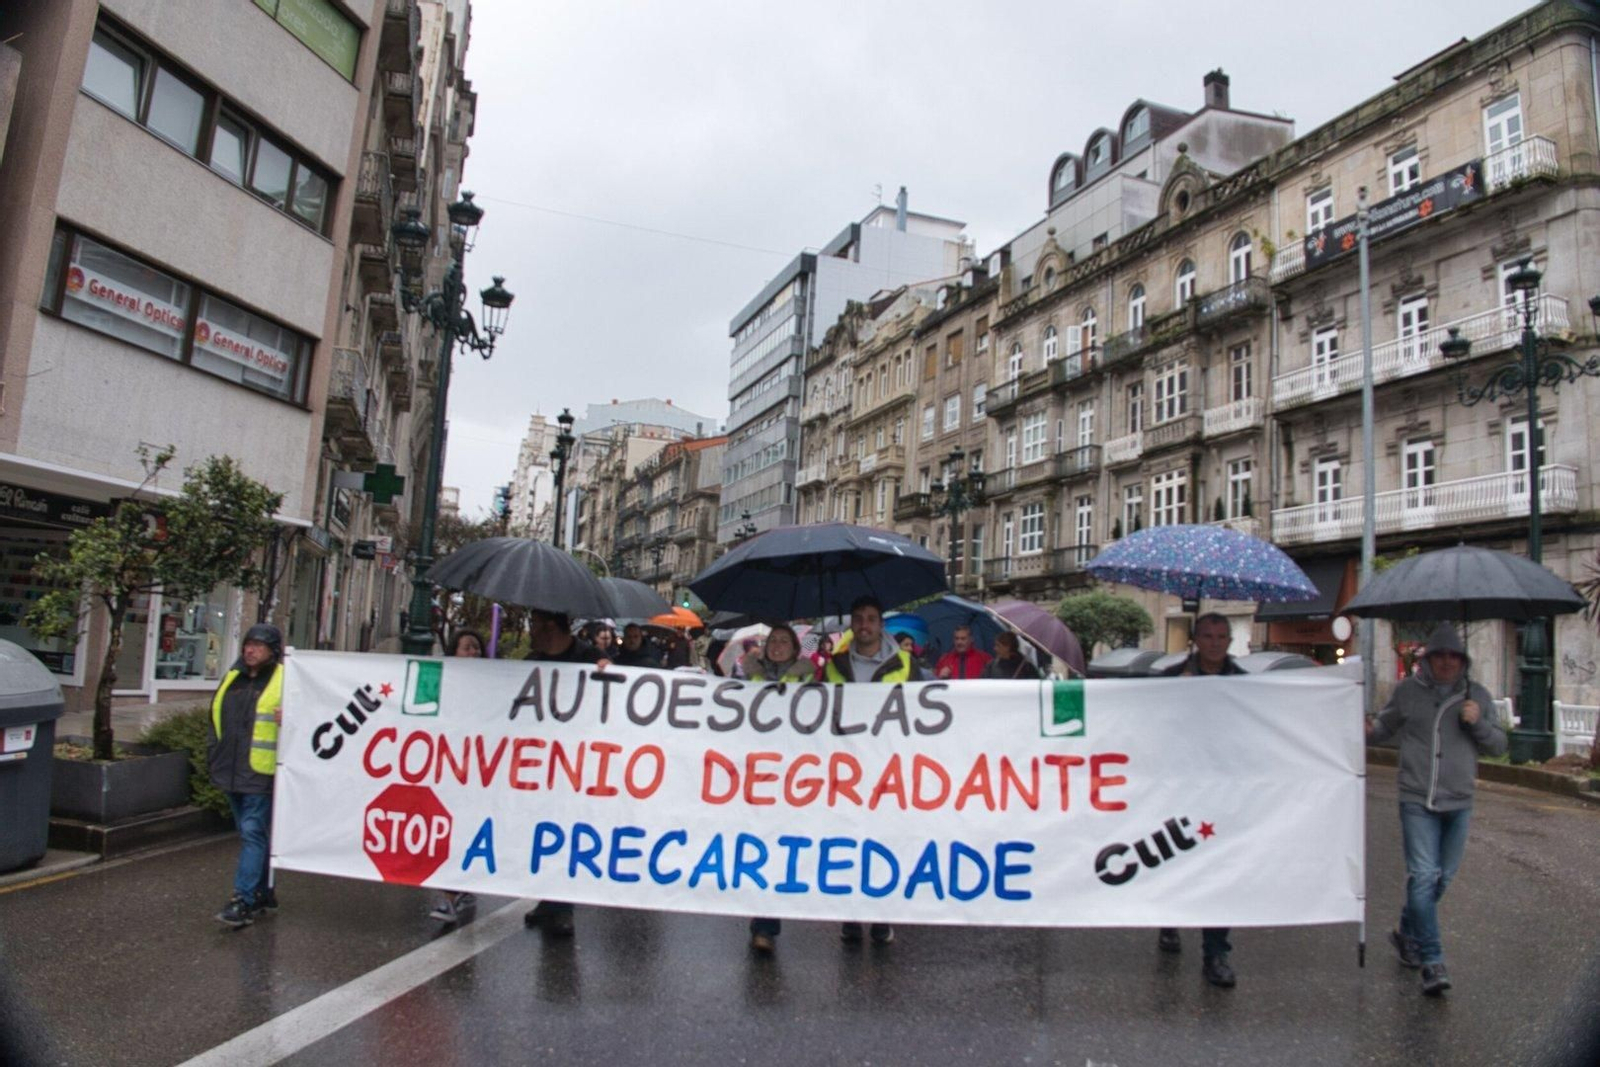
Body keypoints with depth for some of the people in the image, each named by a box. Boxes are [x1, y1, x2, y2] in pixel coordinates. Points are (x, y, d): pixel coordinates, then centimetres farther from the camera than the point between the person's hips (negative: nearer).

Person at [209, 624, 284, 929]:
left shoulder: (284, 681, -7)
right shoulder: (232, 679, 14)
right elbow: (217, 718, 23)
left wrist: (288, 720, -28)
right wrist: (214, 756, 19)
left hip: (261, 774, -8)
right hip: (232, 773, 8)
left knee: (253, 833, -8)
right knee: (252, 834, 15)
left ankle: (242, 900, -7)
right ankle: (264, 893, 26)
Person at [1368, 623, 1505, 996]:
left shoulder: (1478, 696, 6)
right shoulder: (1407, 691, 1)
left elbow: (1499, 746, 10)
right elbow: (1386, 725, 13)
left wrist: (1478, 724, -10)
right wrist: (1369, 730, -9)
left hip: (1459, 803, 3)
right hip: (1417, 801, -3)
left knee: (1443, 876, 13)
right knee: (1423, 876, -11)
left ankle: (1407, 933, 34)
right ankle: (1432, 962, -9)